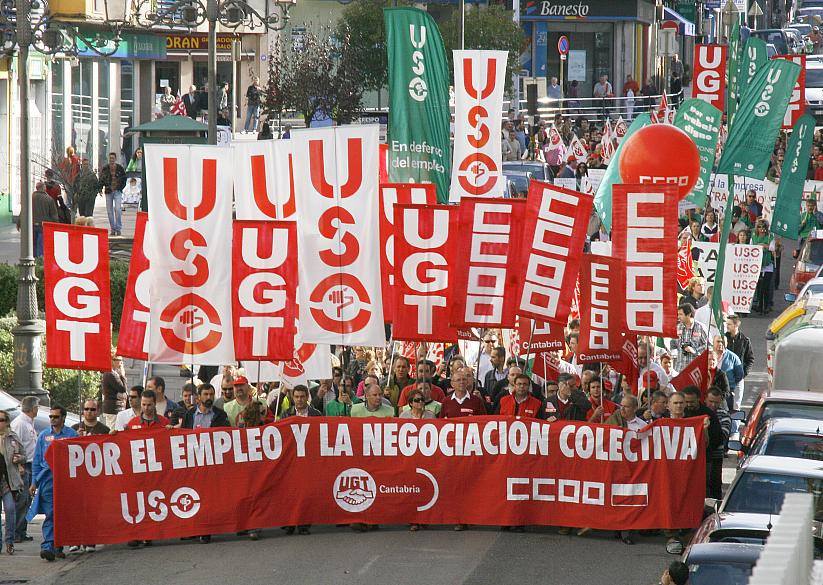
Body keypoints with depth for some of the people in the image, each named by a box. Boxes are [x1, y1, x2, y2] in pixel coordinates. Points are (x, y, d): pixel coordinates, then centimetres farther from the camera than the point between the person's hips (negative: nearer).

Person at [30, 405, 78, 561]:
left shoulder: (71, 434, 5)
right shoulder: (43, 436, 12)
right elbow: (37, 460, 14)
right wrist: (34, 482, 8)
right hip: (48, 479, 0)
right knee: (50, 514, -11)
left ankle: (58, 547, 17)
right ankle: (48, 547, -18)